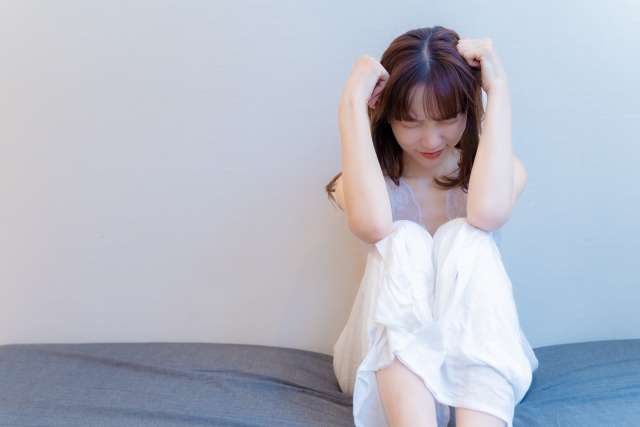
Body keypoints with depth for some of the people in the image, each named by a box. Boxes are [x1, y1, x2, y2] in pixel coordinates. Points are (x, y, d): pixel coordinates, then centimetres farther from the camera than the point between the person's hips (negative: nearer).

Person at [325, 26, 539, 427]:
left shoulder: (500, 169, -2)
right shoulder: (370, 179, -3)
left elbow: (487, 212, -28)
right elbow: (372, 224, -29)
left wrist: (498, 89, -21)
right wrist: (352, 103, -23)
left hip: (476, 358, 1)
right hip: (388, 360, 0)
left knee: (467, 239, -28)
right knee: (402, 242, -28)